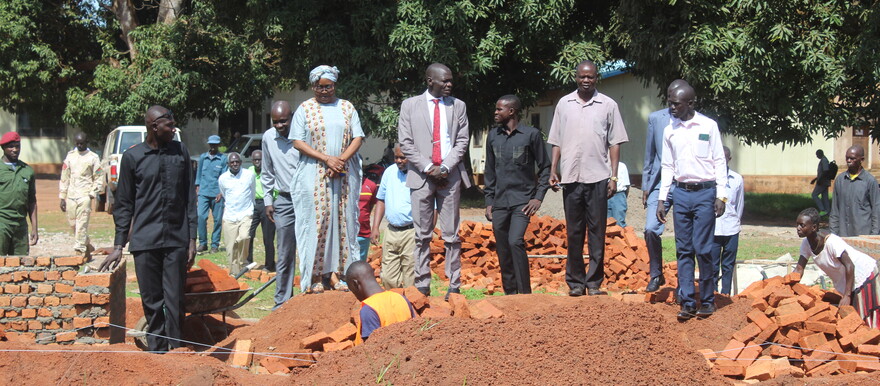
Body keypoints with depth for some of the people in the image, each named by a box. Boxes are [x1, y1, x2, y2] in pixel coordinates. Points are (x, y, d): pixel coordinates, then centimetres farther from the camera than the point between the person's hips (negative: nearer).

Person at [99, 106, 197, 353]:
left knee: (175, 301, -1)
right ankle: (157, 353, 12)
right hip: (144, 240, -1)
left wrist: (192, 240, 5)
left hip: (176, 240, 1)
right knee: (152, 303, 3)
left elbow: (189, 200, 10)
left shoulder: (180, 152, 8)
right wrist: (119, 245, 4)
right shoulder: (132, 157, 3)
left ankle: (176, 350, 6)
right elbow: (124, 204, 8)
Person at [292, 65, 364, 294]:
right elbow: (297, 142, -2)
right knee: (315, 222, -4)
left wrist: (341, 160, -11)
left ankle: (336, 273, 5)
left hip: (344, 175, 2)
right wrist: (326, 159, -13)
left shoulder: (347, 108, 11)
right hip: (313, 175, -2)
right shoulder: (305, 109, 5)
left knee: (342, 221, 1)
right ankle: (316, 276, -1)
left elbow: (357, 138, 6)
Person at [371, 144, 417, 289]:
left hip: (411, 232, -6)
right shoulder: (390, 172, 11)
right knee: (388, 278, 7)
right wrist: (375, 227, 12)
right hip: (391, 232, 6)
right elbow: (381, 200, 20)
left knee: (411, 281, -4)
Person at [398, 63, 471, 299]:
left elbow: (462, 140, 6)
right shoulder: (410, 106, 7)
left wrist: (445, 167, -8)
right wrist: (427, 167, -8)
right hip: (421, 176, 0)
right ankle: (422, 285, 7)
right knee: (422, 235, 2)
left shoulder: (458, 106, 10)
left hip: (450, 176, 1)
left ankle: (454, 286, 4)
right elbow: (405, 142, 2)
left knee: (451, 234, 0)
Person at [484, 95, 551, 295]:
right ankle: (510, 294, 15)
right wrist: (489, 201, 12)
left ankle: (525, 292, -13)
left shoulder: (531, 134, -2)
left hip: (522, 201, -5)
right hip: (499, 202, 5)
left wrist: (538, 197, -6)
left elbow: (545, 167, 2)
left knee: (515, 242, -20)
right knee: (502, 250, 5)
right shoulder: (493, 136, 11)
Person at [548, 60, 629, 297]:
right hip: (571, 177, 2)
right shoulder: (564, 104, 10)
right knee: (574, 233, 6)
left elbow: (615, 143, 5)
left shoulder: (608, 105, 5)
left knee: (597, 233, 1)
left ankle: (594, 282, 7)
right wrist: (553, 170, 3)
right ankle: (575, 282, 12)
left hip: (598, 177, -1)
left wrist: (614, 176, -2)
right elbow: (556, 141, 12)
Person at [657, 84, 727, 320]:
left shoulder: (708, 126, -1)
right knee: (683, 250, 2)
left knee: (702, 248, -6)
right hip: (681, 192, 4)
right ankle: (687, 302, 6)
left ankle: (708, 300, 7)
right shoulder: (669, 131, 9)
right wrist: (662, 199, 9)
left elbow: (719, 162, 1)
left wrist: (721, 195, -6)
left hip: (705, 192, -4)